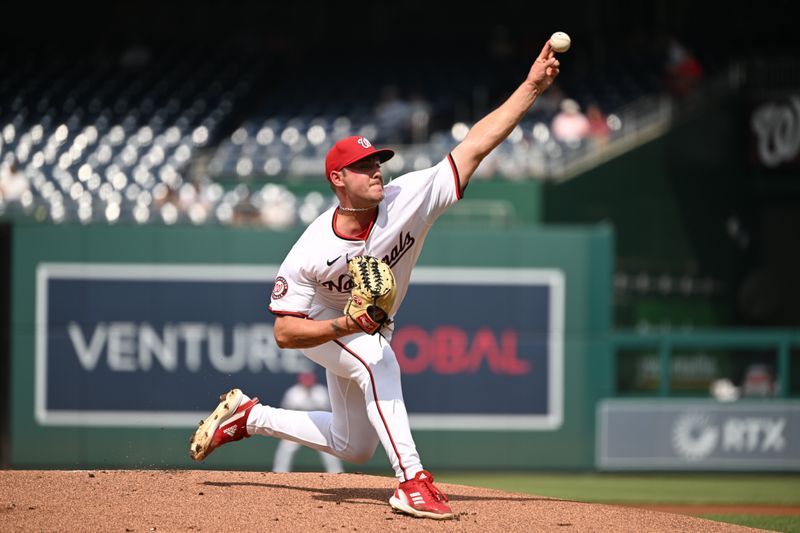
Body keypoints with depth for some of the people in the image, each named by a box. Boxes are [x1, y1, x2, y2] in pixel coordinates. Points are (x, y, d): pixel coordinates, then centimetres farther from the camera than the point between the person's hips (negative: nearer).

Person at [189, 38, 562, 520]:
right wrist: (345, 326, -44)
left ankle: (248, 416, 30)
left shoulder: (408, 199, -30)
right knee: (377, 358, -38)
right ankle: (412, 481, -36)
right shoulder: (309, 254, -33)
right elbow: (285, 332, -27)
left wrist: (532, 87, -43)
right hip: (322, 325, -5)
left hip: (369, 330, 5)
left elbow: (476, 145, -35)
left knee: (354, 448, 14)